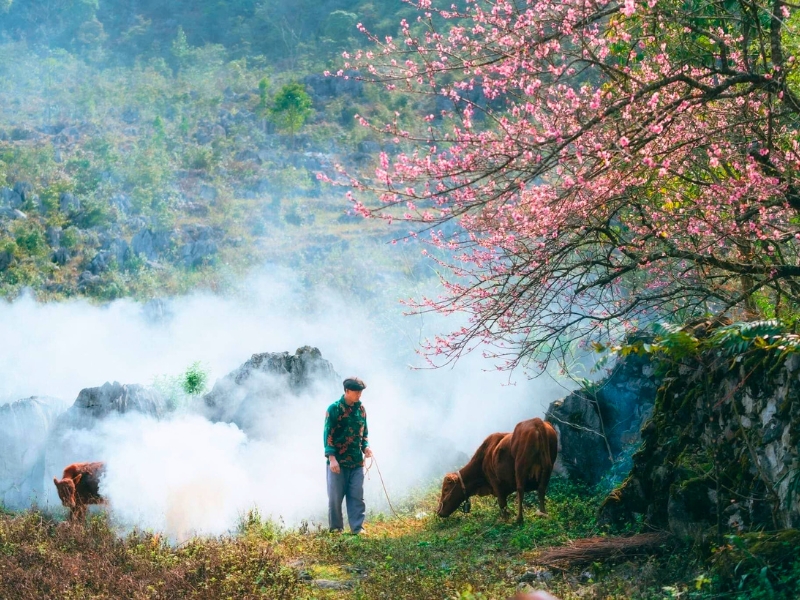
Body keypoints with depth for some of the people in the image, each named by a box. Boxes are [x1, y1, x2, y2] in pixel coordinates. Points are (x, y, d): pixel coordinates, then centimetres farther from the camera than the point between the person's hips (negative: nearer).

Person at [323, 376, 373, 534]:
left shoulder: (361, 409, 10)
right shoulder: (335, 409, -7)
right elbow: (328, 434, -10)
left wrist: (365, 446, 1)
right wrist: (332, 457, -17)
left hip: (357, 461, 5)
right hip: (338, 461, -5)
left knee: (357, 495, 0)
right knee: (335, 496, 2)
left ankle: (358, 528, 1)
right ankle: (335, 528, 13)